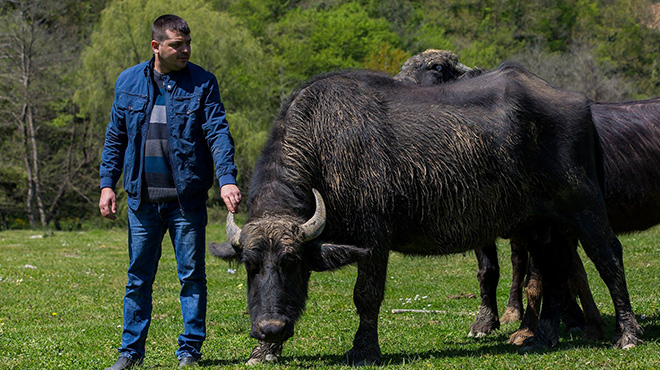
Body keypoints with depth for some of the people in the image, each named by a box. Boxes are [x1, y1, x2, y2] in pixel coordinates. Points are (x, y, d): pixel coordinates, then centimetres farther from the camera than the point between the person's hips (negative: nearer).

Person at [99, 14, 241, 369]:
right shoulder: (128, 82, 7)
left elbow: (218, 134, -7)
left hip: (187, 198, -2)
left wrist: (226, 179, -20)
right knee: (139, 277, 8)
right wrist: (107, 184, 6)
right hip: (142, 198, 2)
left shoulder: (202, 83, -1)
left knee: (192, 275, 3)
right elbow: (115, 138, 13)